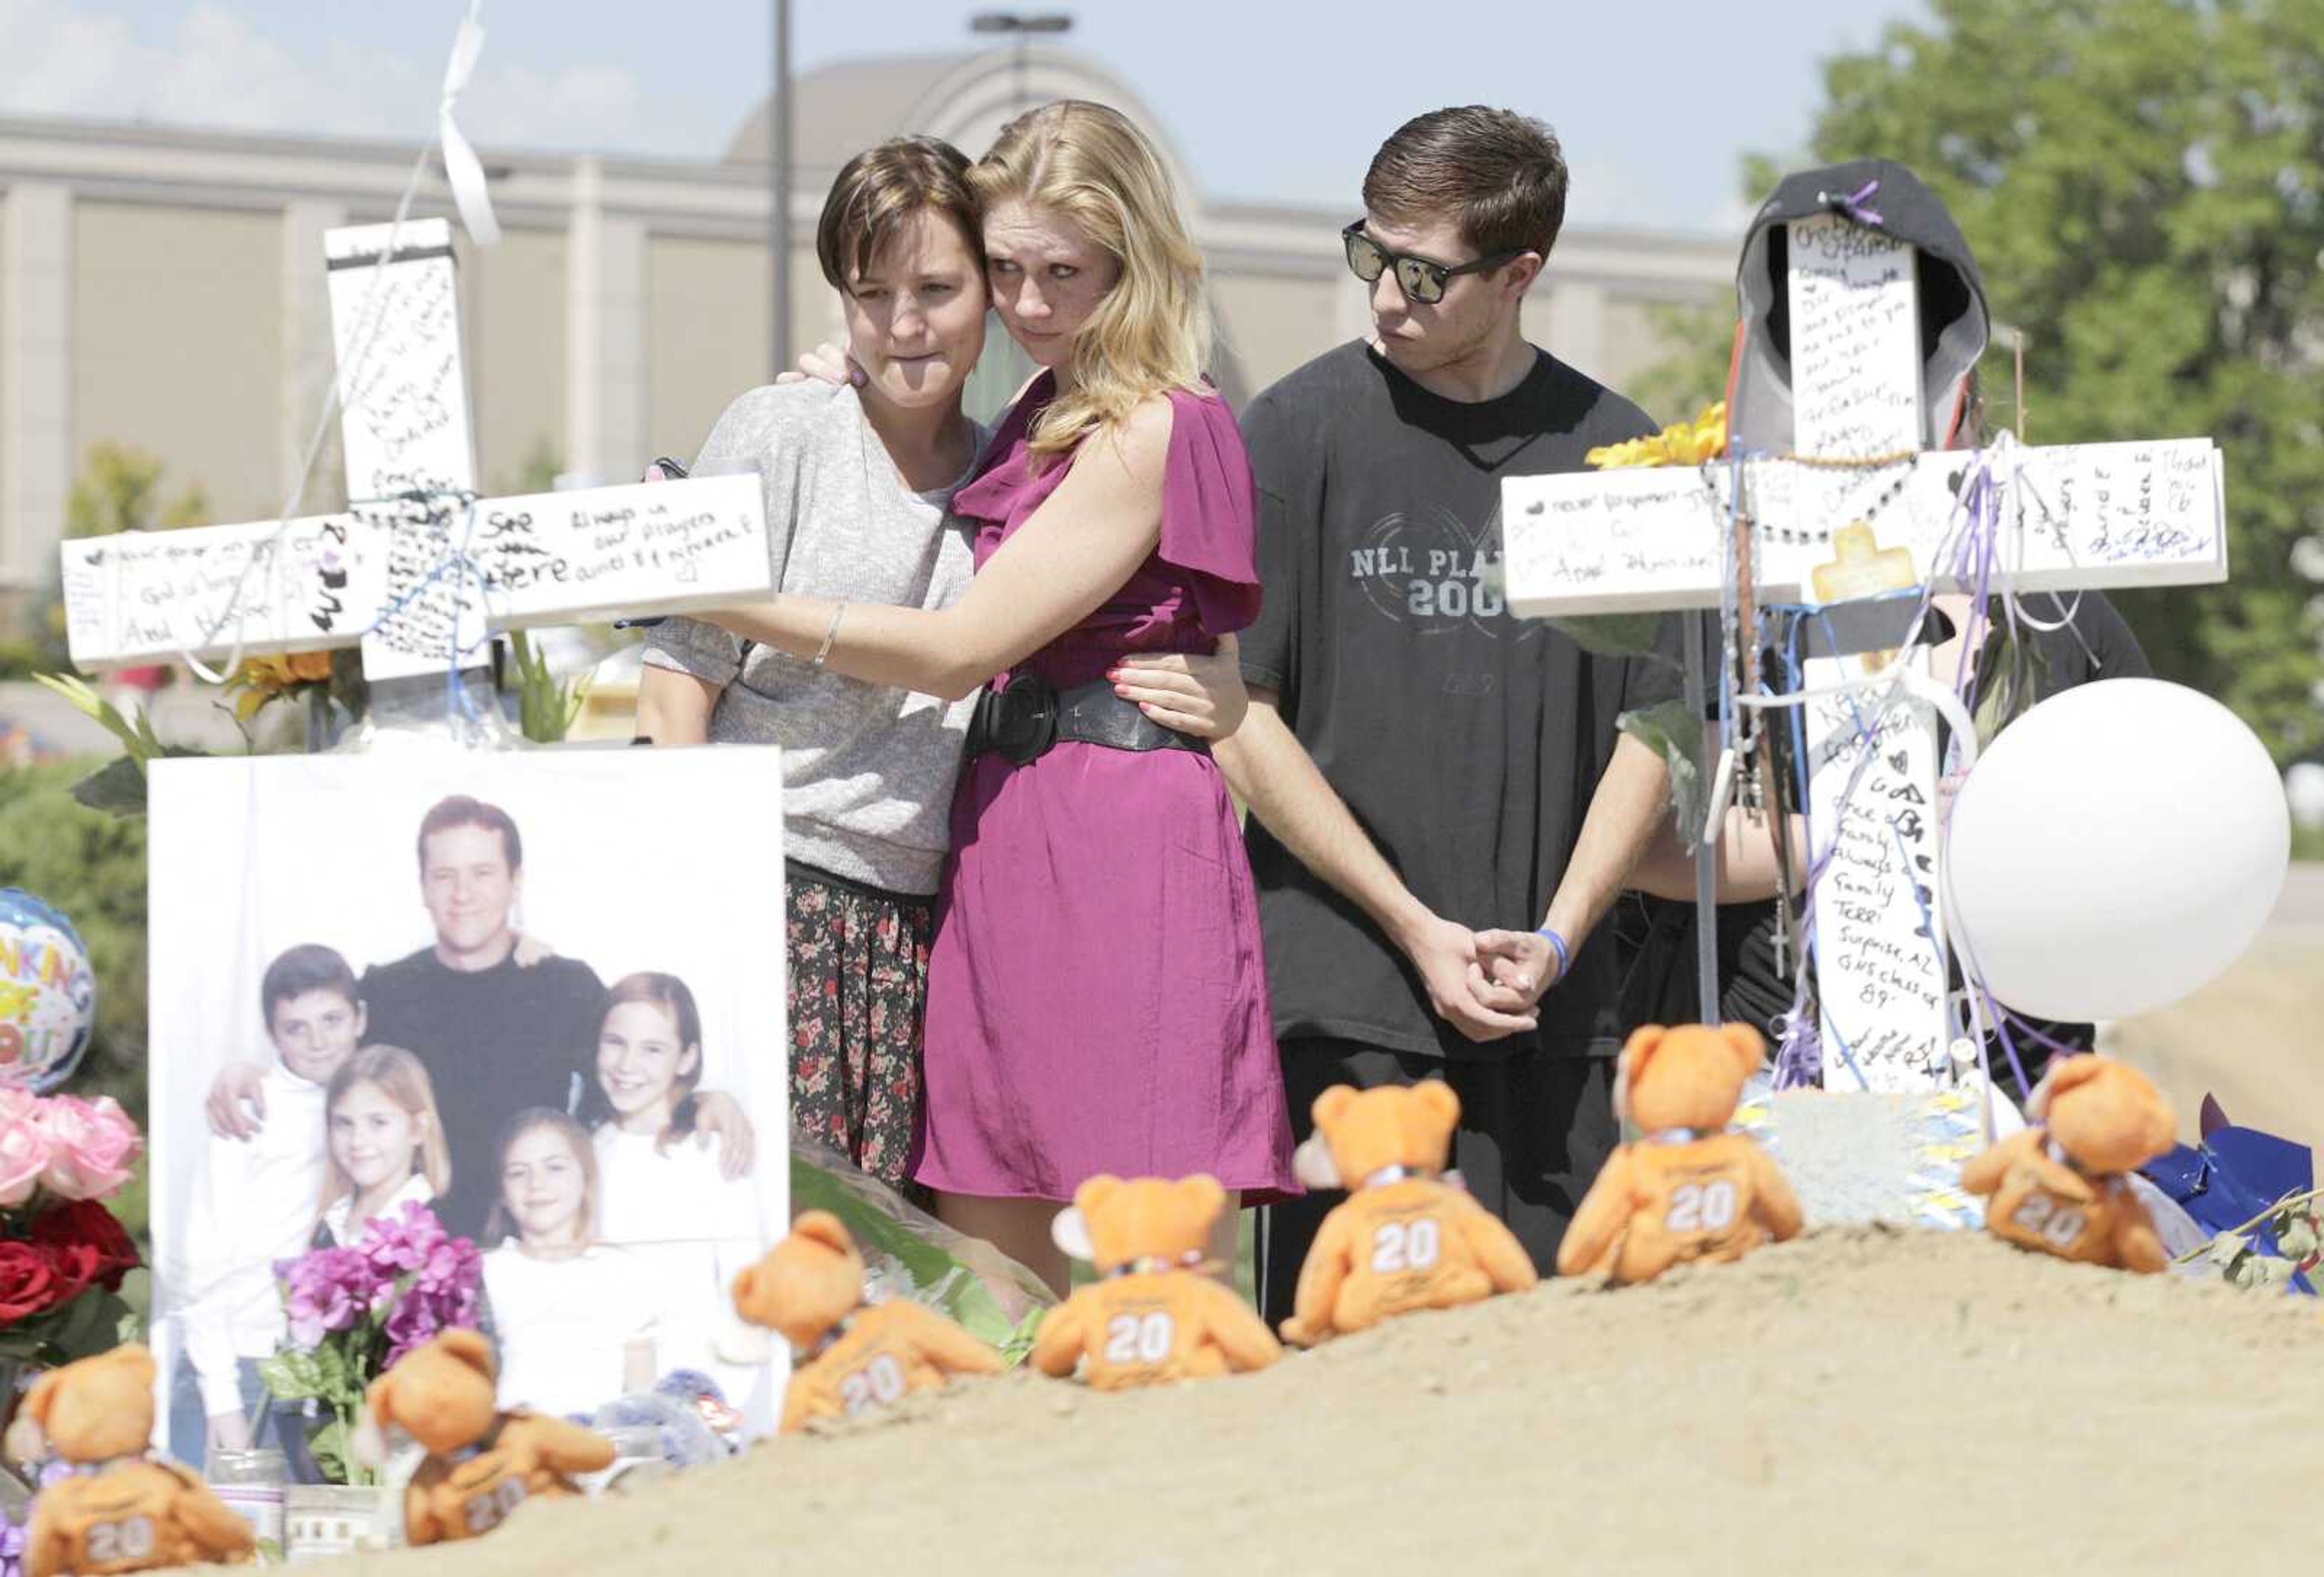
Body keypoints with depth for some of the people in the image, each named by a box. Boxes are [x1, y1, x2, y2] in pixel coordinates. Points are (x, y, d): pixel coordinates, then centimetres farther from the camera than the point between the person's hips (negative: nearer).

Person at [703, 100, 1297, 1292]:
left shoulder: (1153, 431, -10)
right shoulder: (1040, 413, 18)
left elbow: (958, 647, -11)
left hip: (1126, 843, -9)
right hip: (1006, 826, 9)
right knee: (993, 1304, 5)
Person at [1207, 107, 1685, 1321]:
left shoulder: (1610, 448, 7)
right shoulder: (1302, 431, -1)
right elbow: (1238, 717, -3)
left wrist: (1558, 936, -6)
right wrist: (1418, 931, -8)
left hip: (1551, 1000, 2)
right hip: (1346, 995, -2)